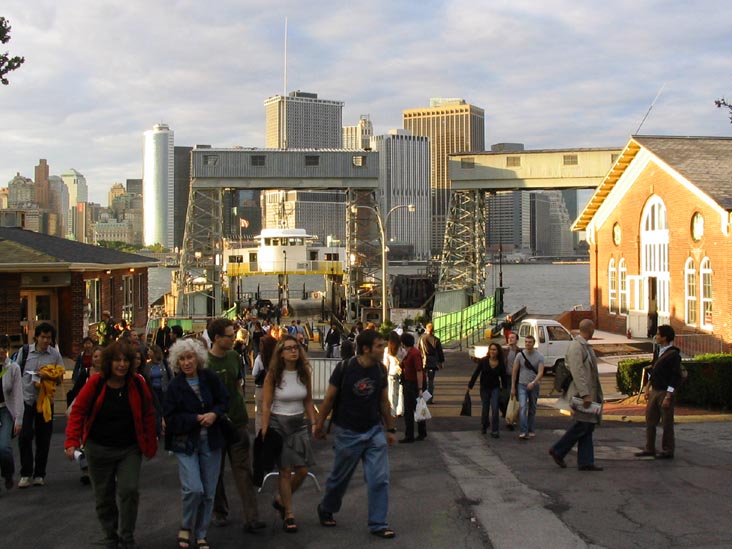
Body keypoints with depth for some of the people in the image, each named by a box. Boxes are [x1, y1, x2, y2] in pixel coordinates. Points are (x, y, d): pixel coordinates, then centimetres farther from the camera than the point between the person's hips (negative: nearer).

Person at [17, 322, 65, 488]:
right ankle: (25, 474, 3)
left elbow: (60, 378, 3)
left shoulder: (55, 354, 2)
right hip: (25, 399, -1)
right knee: (25, 436, -7)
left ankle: (39, 474, 17)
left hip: (45, 400, 1)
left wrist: (48, 376, -17)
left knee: (43, 439, 6)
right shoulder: (24, 351, 1)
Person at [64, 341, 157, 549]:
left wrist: (151, 444, 2)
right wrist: (72, 441, -17)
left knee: (129, 491, -12)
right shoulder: (95, 383, -11)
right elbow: (78, 411, -8)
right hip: (99, 448, 0)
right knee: (104, 497, 10)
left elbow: (147, 415, 1)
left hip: (130, 449, 0)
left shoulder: (137, 383, -7)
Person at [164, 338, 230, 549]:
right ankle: (185, 528, 9)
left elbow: (224, 401, 6)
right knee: (193, 488, -17)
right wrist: (197, 419, -17)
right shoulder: (175, 386, -6)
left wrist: (214, 414, -13)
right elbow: (170, 418, -8)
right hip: (186, 443, -3)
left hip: (210, 441, 3)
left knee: (208, 492, 7)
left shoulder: (210, 378, -1)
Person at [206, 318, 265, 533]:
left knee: (243, 470, -1)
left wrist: (240, 401, 11)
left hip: (237, 421, 3)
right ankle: (219, 511, 28)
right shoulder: (204, 361, -12)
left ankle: (251, 518, -4)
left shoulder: (234, 356, 4)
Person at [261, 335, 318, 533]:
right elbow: (266, 405, -8)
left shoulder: (305, 373, 1)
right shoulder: (273, 375, -10)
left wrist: (313, 423, 3)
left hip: (298, 424, 4)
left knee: (303, 470, 3)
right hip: (278, 423, -4)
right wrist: (264, 431, -12)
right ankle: (288, 514, 11)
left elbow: (308, 402, 9)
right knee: (285, 471, -3)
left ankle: (281, 500, 28)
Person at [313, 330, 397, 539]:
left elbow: (384, 401, 9)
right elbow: (329, 397, -5)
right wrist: (319, 424, 2)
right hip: (348, 433, -3)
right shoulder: (345, 368, -15)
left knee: (380, 479, -3)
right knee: (339, 478, 13)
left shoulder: (380, 370, -2)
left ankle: (378, 524, 9)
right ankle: (325, 510, 39)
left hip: (374, 431, 3)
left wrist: (390, 429, 14)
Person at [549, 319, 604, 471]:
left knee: (588, 426, 8)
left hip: (589, 393, 10)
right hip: (582, 393, -10)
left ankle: (585, 462, 9)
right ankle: (558, 451, 6)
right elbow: (577, 372, -22)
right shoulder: (576, 346, -15)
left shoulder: (585, 346, 16)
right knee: (582, 425, -7)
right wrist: (585, 394, -25)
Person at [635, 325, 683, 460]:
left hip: (665, 392, -8)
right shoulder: (658, 350, 11)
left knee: (666, 423, 2)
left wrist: (668, 396, -19)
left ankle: (668, 451, 13)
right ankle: (650, 449, 18)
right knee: (650, 420, 10)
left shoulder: (673, 354, -14)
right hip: (654, 390, 8)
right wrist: (648, 387, 16)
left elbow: (676, 377, -17)